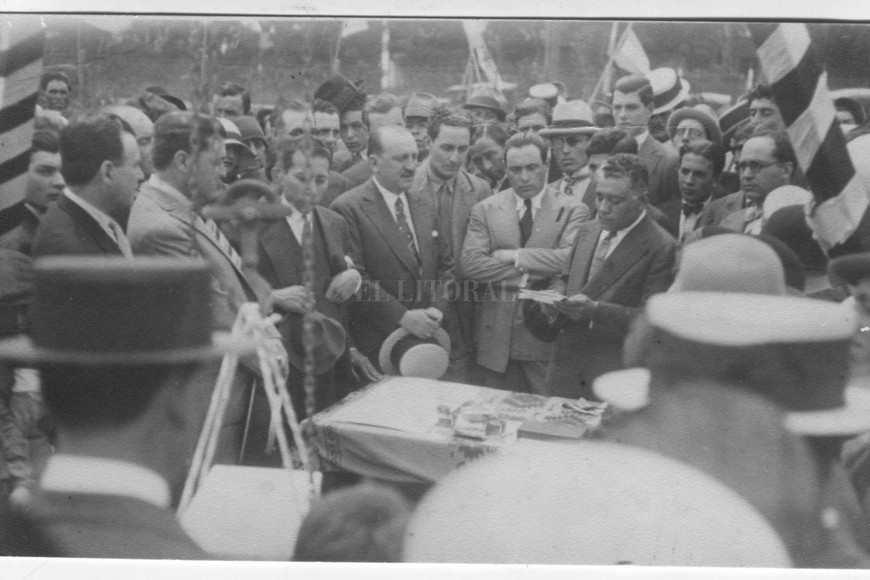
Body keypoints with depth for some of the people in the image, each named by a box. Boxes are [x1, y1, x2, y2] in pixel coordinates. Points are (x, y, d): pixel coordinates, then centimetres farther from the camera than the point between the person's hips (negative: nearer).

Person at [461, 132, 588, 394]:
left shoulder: (572, 209, 1)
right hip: (497, 331, 2)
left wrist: (516, 257, -11)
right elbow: (469, 263, -5)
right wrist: (526, 275, -12)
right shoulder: (485, 210, 7)